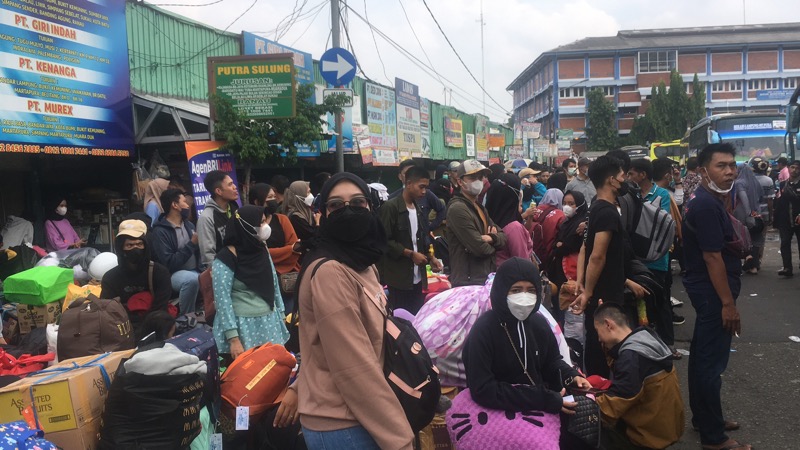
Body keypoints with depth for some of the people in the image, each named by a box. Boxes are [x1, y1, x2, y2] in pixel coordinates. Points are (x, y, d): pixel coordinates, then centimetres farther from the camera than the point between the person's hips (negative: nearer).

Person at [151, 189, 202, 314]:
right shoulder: (160, 231, -10)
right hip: (174, 274, -6)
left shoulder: (189, 225, 11)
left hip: (195, 271, 6)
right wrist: (191, 244, -16)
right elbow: (169, 263, -18)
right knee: (191, 279, -37)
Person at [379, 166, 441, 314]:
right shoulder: (390, 207, -9)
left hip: (417, 278, 7)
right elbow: (384, 241, -14)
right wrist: (411, 254, -15)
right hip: (397, 279, -7)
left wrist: (430, 258, 5)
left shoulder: (419, 210, 15)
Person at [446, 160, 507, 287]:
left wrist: (491, 238, -11)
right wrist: (492, 246, 1)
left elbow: (503, 236, 11)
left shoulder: (480, 207, 17)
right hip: (468, 281, -9)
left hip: (487, 278, 9)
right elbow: (479, 248, -21)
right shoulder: (457, 208, -15)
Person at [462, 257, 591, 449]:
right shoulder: (483, 332, -16)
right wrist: (545, 400, -22)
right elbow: (482, 390, -21)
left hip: (544, 406, 7)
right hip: (502, 414, -7)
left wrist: (571, 376, -6)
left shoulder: (539, 322, 3)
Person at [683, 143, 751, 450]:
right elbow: (712, 256, -23)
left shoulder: (709, 201, 12)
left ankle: (703, 417, 32)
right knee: (712, 361, -4)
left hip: (707, 290, 11)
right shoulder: (706, 205, -20)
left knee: (703, 355, 18)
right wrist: (728, 303, -21)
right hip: (713, 292, -11)